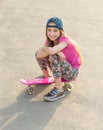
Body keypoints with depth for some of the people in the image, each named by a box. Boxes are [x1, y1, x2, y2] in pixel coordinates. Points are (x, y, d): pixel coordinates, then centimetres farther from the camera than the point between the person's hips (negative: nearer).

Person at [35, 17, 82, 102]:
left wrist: (44, 48, -22)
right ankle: (46, 76, 15)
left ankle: (59, 90, -23)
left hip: (72, 73, -7)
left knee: (54, 57, -33)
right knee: (39, 53, -4)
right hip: (61, 68, 7)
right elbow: (38, 55, -18)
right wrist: (55, 51, -30)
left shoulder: (64, 40, -24)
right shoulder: (49, 40, -4)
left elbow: (51, 51, -44)